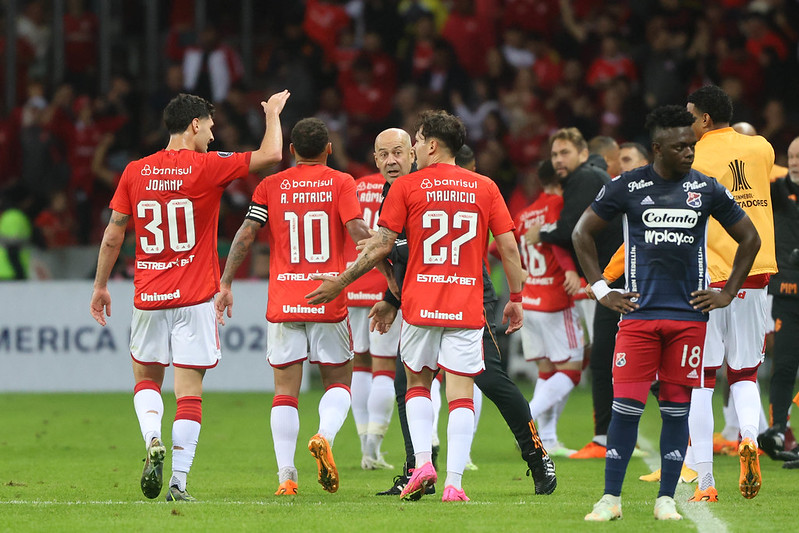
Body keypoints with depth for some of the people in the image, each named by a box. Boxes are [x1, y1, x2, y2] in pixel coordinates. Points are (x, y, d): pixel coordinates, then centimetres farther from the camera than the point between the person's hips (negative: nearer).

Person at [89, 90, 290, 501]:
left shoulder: (134, 173, 3)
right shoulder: (207, 167, -7)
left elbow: (113, 235, 6)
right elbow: (270, 154, -4)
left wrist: (100, 286, 16)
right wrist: (273, 112, 13)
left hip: (148, 297, 3)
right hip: (194, 297, -3)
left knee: (146, 378, 19)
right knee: (189, 390, 0)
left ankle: (153, 440, -8)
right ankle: (178, 481, -4)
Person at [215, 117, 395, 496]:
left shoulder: (270, 187, 5)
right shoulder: (340, 184, 1)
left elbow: (246, 234, -1)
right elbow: (359, 233, -10)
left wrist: (225, 284, 4)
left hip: (282, 304, 1)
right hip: (329, 302, -1)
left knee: (285, 389, 5)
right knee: (338, 381, 12)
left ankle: (286, 475, -6)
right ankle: (325, 436, -17)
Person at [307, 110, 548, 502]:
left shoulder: (407, 187, 0)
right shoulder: (484, 188, 5)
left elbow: (381, 245, -1)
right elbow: (508, 247, 3)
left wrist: (340, 282, 9)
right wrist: (516, 299, 13)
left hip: (420, 305, -1)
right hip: (466, 307, 1)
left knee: (417, 382, 18)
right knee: (461, 393, 1)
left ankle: (422, 459, 0)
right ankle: (454, 481, -9)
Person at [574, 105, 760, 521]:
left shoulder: (707, 190, 4)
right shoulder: (627, 187, 1)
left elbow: (749, 239, 15)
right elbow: (583, 233, 11)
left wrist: (728, 294, 9)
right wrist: (601, 291, 5)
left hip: (689, 314, 1)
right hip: (639, 312, -1)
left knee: (676, 407, 3)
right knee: (626, 404, -6)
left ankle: (666, 499, 9)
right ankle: (610, 498, 1)